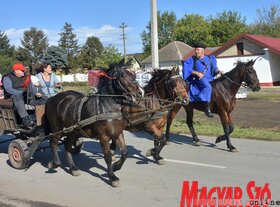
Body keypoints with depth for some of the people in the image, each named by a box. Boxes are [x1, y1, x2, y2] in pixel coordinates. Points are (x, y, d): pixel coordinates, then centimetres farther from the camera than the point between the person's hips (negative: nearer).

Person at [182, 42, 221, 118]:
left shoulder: (210, 58, 18)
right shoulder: (192, 60, 5)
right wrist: (197, 73, -19)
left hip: (210, 79, 7)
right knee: (208, 87, -33)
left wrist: (217, 71, 0)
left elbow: (214, 69, 23)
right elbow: (187, 70, -7)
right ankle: (207, 108, -37)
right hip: (199, 79, -6)